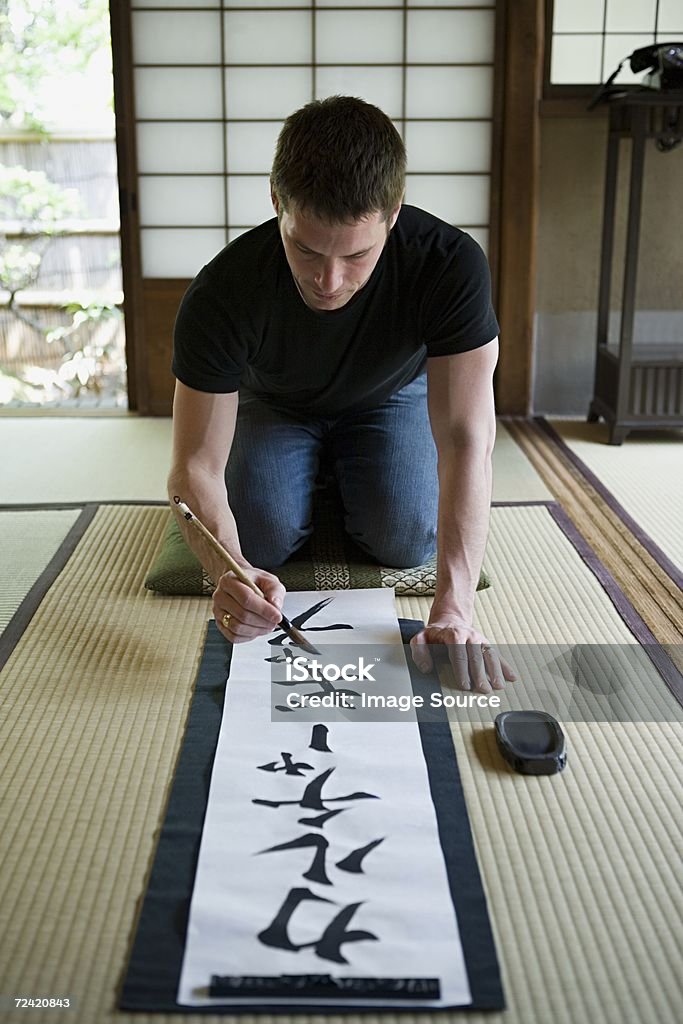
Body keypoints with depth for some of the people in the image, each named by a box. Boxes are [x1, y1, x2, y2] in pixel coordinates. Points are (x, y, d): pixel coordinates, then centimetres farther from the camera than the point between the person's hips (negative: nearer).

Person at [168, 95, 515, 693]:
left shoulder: (451, 267, -39)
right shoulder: (222, 296, -38)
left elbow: (466, 440, -42)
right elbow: (196, 465, -35)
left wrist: (454, 610, -52)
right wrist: (230, 572, -56)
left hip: (390, 396, 0)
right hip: (274, 403, 0)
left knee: (407, 541, -18)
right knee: (263, 539, -18)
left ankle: (344, 476, 18)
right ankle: (316, 476, 18)